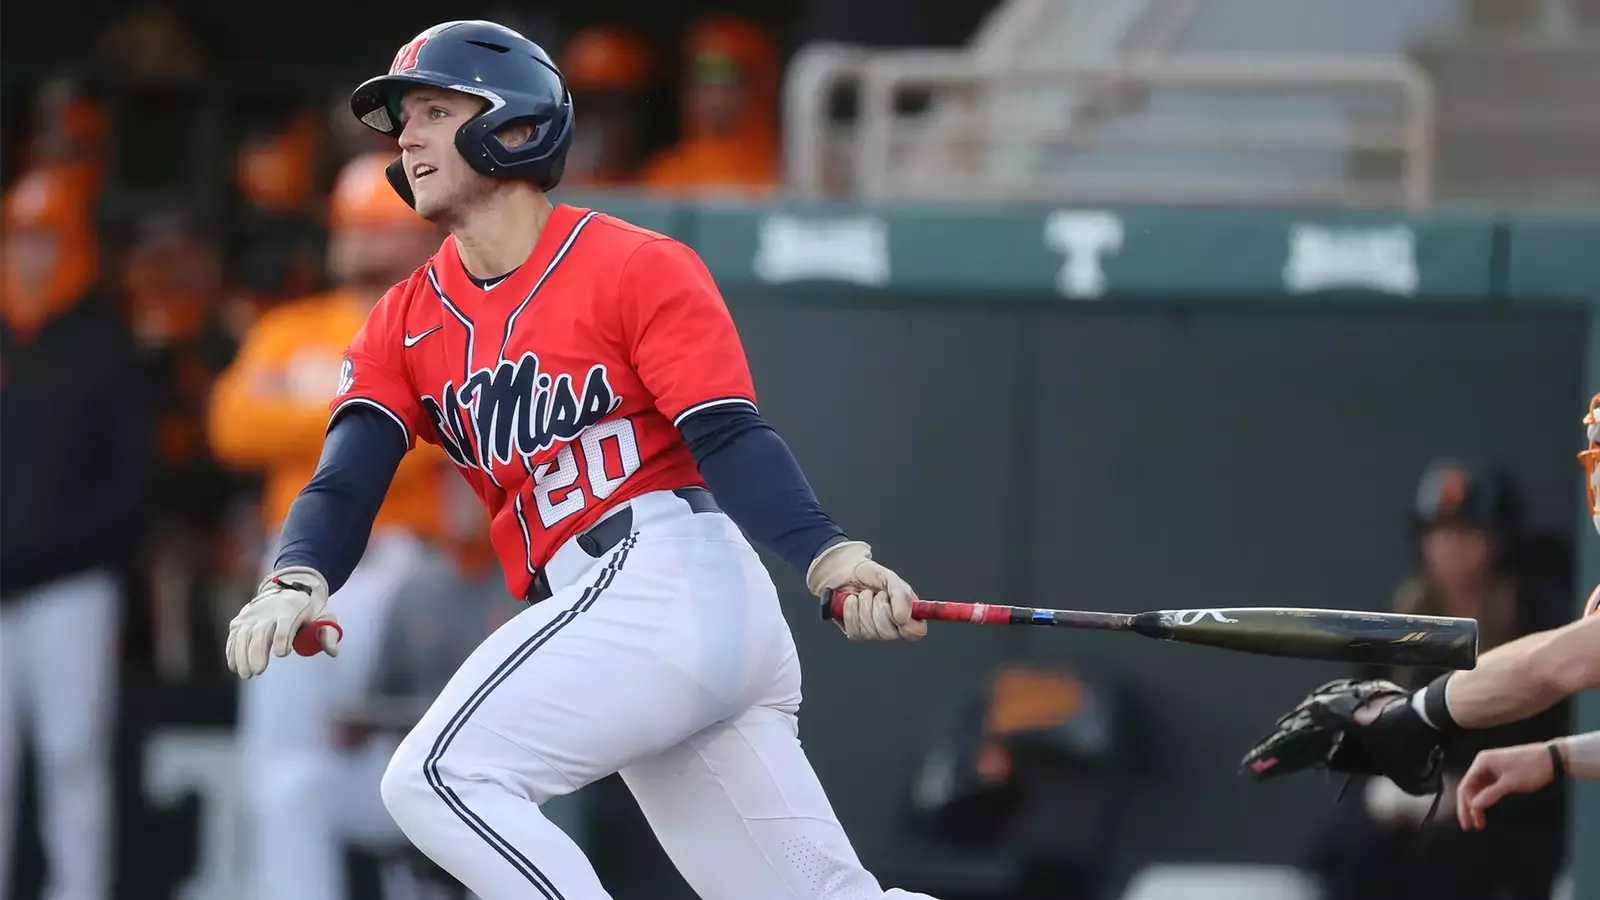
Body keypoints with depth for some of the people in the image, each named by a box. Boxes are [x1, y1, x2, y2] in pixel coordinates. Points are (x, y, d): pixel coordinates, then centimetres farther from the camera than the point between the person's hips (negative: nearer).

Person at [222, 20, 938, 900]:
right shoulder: (404, 324, 15)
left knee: (439, 777, -20)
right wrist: (296, 583, -22)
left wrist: (829, 560, -31)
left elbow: (728, 439, -14)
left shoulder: (634, 268, -4)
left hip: (674, 578, -7)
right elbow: (347, 478, 0)